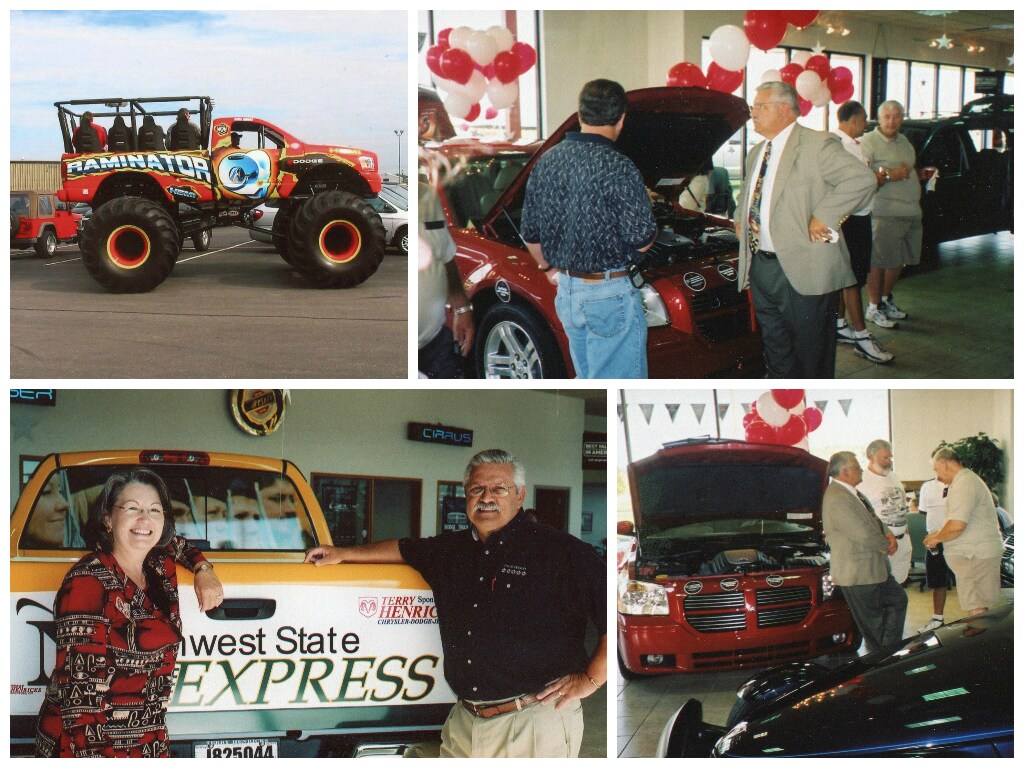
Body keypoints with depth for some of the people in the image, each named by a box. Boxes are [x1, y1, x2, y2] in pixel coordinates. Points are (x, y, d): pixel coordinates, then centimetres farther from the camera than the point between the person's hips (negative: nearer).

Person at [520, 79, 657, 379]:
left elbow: (530, 233, 13)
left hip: (566, 290, 8)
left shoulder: (546, 162, 5)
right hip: (610, 293, -8)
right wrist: (652, 230, 7)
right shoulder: (618, 168, -17)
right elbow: (642, 239, -16)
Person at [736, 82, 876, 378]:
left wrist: (823, 217, -22)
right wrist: (740, 218, 18)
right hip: (759, 266, 8)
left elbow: (861, 179, -21)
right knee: (776, 350, 14)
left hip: (802, 270, -8)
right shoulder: (756, 153, 17)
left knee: (810, 352, 1)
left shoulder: (817, 145, -10)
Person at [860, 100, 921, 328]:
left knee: (899, 262, 14)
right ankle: (873, 307, 5)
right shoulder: (869, 142, -8)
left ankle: (886, 300, 29)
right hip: (885, 213, -8)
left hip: (911, 213, 8)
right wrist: (889, 175, -22)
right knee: (879, 263, -5)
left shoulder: (904, 141, 18)